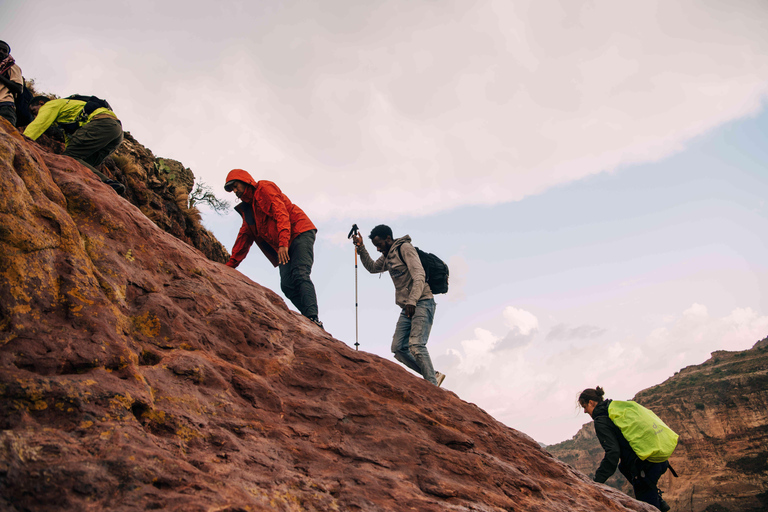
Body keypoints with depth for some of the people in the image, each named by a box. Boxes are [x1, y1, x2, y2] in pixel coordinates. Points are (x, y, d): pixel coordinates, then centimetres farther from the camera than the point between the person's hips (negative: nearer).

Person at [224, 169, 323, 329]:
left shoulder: (265, 188, 0)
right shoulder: (247, 210, 26)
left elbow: (281, 213, -14)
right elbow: (244, 238, 29)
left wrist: (283, 243, -27)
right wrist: (230, 265, 23)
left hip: (300, 233, -8)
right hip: (283, 248, 8)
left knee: (300, 275, -26)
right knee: (287, 286, -9)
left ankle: (313, 318, -39)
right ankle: (313, 324, -15)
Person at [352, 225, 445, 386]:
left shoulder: (405, 248, -6)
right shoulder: (388, 256, 20)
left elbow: (419, 275, -17)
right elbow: (372, 267, 34)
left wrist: (412, 301, -28)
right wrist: (361, 248, 19)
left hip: (422, 303, -9)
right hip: (407, 307, 9)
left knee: (416, 345, -23)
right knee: (398, 348, -2)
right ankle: (433, 375, 4)